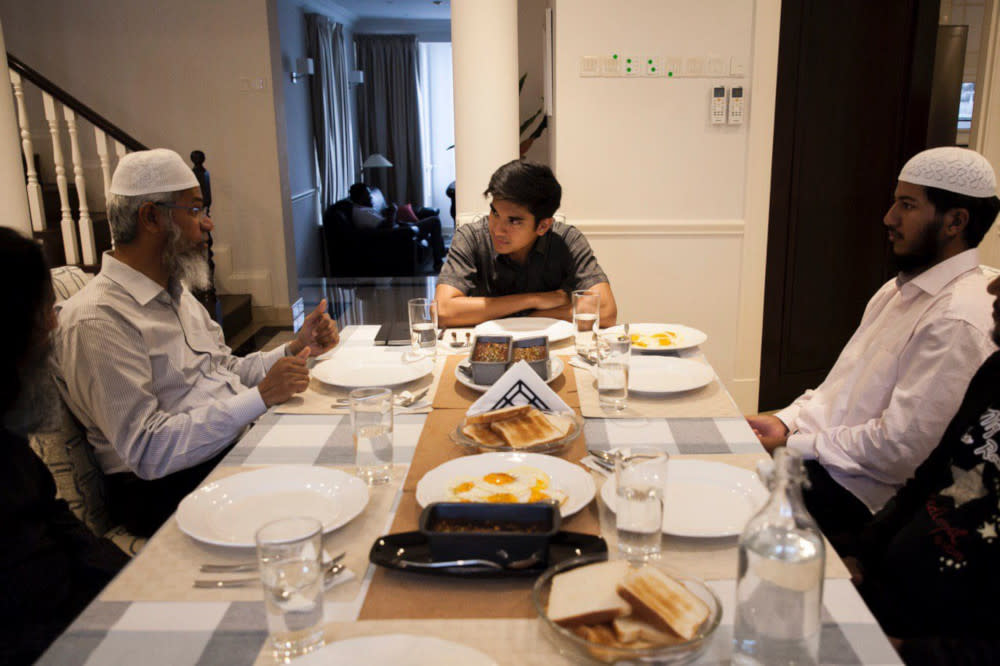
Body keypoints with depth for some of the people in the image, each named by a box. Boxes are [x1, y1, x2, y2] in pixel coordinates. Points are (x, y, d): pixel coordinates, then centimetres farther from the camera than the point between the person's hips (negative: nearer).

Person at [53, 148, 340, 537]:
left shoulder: (176, 293, 16)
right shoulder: (96, 320, -15)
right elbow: (147, 451, -20)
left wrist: (295, 349, 4)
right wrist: (261, 396, -22)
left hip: (236, 443, 9)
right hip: (167, 489, -9)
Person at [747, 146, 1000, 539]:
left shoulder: (957, 322, -20)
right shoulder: (902, 288, 12)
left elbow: (899, 447, -23)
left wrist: (792, 445, -15)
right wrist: (786, 421, 0)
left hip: (861, 492, -9)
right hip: (823, 455, 9)